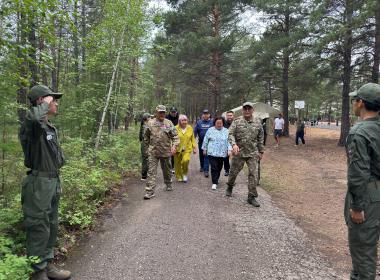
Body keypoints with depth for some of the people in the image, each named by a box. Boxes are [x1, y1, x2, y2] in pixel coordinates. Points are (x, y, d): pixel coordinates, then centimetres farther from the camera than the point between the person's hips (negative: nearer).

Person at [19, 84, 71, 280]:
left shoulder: (51, 128, 13)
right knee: (39, 229, 2)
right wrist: (45, 104, -21)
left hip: (53, 182, 9)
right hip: (39, 183, -9)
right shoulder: (32, 125, -15)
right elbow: (33, 116, -42)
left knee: (52, 227, 17)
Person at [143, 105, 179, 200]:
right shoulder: (150, 123, 1)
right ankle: (150, 191, -2)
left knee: (167, 170, 18)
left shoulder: (169, 123, -1)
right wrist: (148, 146, 13)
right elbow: (146, 136, 13)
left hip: (166, 152, 1)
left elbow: (175, 136, -3)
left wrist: (174, 146, -19)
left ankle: (168, 184, 42)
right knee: (151, 172, -5)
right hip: (153, 152, 0)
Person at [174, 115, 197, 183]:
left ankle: (185, 174, 5)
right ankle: (179, 177, 28)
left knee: (185, 160, -22)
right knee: (178, 164, 6)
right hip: (178, 149, -1)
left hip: (187, 149, 1)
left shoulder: (190, 128, 5)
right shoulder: (176, 128, -6)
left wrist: (194, 148, 9)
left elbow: (193, 139, 12)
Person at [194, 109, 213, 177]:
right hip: (201, 142, 3)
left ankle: (206, 170, -5)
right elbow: (195, 131, 0)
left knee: (207, 156, -8)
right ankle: (202, 167, 37)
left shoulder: (212, 122, -3)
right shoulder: (199, 122, 4)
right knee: (201, 155, 17)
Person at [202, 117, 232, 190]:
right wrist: (204, 149, 10)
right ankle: (214, 183, -4)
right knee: (214, 168, -8)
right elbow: (205, 140, 8)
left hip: (222, 153, 2)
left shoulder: (226, 131, 5)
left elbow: (229, 141, 2)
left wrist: (229, 150, -8)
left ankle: (216, 179, 34)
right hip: (212, 153, -2)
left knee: (219, 168, 13)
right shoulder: (210, 130, 2)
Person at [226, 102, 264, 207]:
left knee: (253, 174, -2)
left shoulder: (258, 122, 4)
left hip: (253, 153, 1)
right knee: (233, 171, 12)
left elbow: (260, 138, 11)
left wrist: (261, 151, 12)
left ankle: (252, 196, 9)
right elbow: (231, 134, -11)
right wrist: (234, 144, -29)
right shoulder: (237, 121, -4)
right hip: (239, 152, -1)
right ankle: (229, 187, 41)